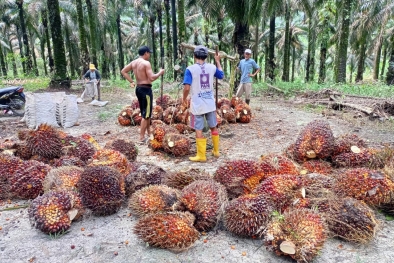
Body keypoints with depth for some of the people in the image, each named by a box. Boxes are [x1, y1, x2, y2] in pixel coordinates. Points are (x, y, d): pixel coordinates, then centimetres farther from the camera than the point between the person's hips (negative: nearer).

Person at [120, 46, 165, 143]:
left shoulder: (134, 62, 10)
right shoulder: (146, 63, -15)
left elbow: (123, 71, 15)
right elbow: (152, 78, -22)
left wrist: (131, 81, 14)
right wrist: (160, 72, -6)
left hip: (138, 88, 9)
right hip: (146, 89, -9)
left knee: (145, 112, 19)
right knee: (146, 114, -3)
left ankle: (149, 133, 31)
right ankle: (142, 137, 0)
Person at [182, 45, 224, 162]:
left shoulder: (190, 69, -11)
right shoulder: (212, 67, 2)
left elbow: (187, 87, -17)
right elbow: (221, 75, 22)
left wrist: (184, 99, 1)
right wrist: (218, 61, 34)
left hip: (197, 104, -4)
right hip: (210, 103, 4)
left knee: (198, 130, 3)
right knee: (213, 127, 17)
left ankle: (201, 156, 10)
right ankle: (216, 151, 29)